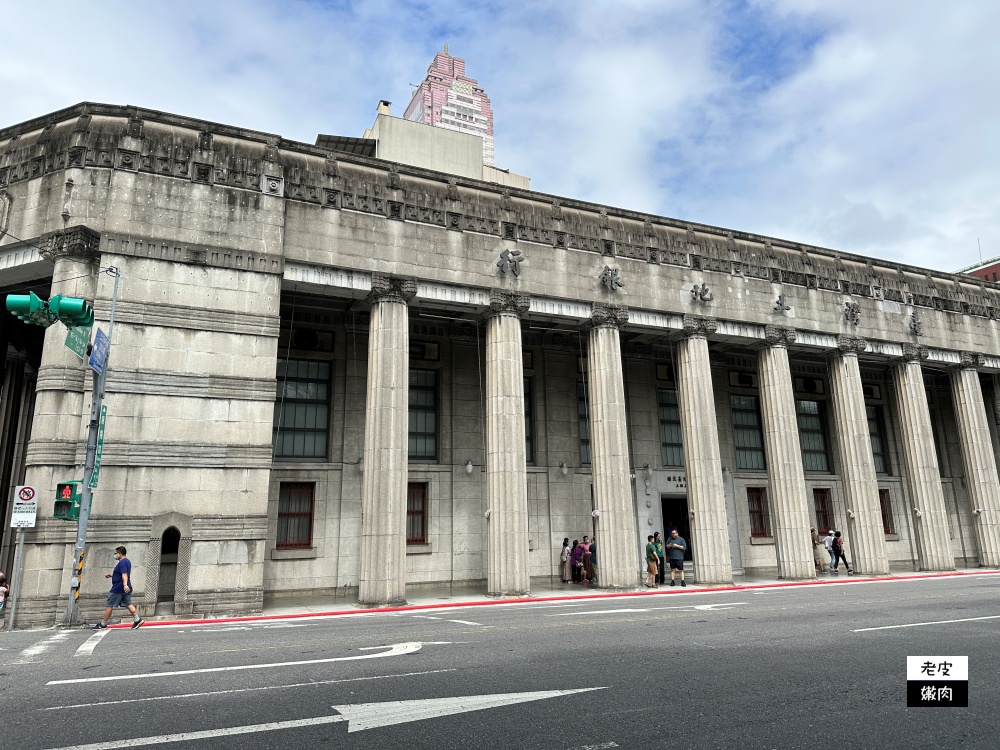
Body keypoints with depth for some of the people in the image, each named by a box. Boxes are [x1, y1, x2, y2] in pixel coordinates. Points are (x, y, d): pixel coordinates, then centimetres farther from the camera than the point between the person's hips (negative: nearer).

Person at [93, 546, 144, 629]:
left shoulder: (122, 562, -16)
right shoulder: (127, 561, 16)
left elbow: (124, 574, -30)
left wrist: (125, 585, -41)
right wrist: (111, 574, 25)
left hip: (118, 588, -9)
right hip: (125, 589, 9)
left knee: (109, 606, 4)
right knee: (128, 604, 5)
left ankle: (103, 624, 15)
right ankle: (137, 619, -6)